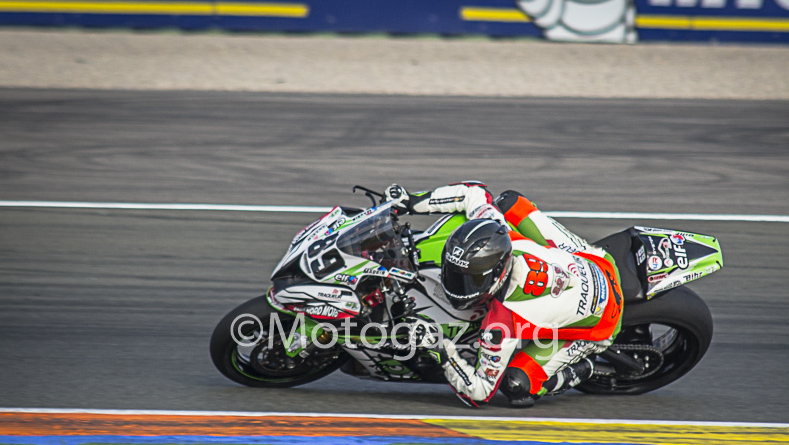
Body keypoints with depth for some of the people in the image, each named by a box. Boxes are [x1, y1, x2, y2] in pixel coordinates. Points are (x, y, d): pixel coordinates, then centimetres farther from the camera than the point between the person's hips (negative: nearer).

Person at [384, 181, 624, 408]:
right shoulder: (496, 238, -26)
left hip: (599, 323, -6)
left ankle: (576, 371, 10)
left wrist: (440, 352, -33)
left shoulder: (501, 324, -38)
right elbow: (474, 192, -6)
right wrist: (412, 202, -10)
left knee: (516, 385, -18)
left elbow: (480, 391, -26)